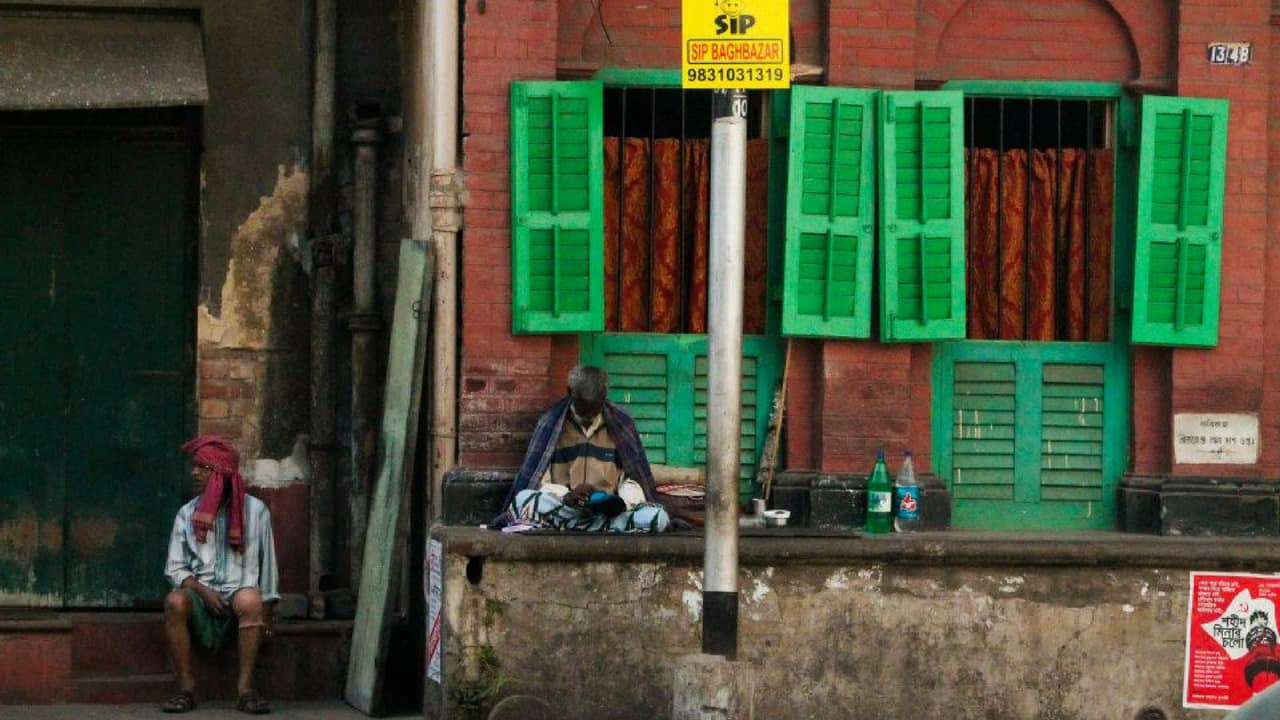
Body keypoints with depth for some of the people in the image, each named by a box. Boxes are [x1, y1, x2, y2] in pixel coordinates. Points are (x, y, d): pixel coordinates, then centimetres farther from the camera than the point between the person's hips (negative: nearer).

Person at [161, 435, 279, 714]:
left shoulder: (255, 510, 3)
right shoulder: (187, 513, 7)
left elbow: (267, 564, 6)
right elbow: (175, 567, 6)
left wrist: (266, 612, 2)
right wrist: (202, 591, -12)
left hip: (239, 590, -1)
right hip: (200, 593, 2)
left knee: (250, 599, -38)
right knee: (175, 601, -33)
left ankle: (245, 686, -30)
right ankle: (186, 687, -27)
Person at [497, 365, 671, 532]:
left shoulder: (621, 424, 6)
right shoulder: (551, 424, 2)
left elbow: (632, 477, 9)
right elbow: (539, 481, -1)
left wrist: (625, 500, -15)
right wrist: (566, 496, -22)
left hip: (610, 508, 1)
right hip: (562, 506, -1)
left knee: (657, 517, -30)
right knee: (524, 500, -33)